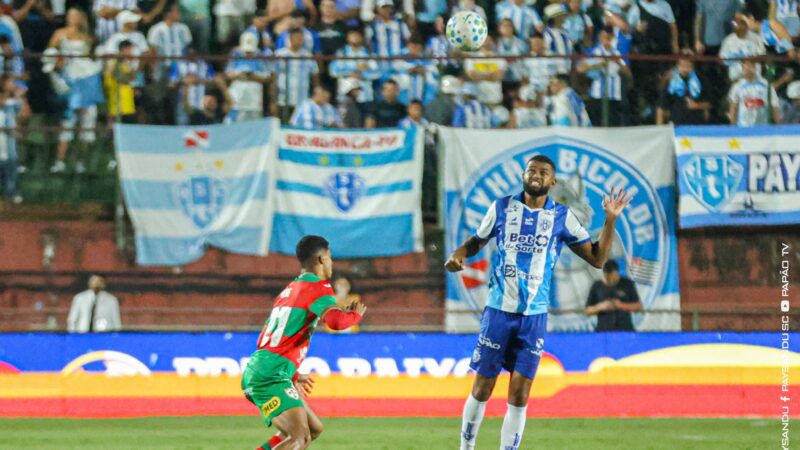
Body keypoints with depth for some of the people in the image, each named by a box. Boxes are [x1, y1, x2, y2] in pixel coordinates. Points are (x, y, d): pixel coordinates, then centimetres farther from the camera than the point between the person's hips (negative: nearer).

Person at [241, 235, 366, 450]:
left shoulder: (290, 289, 23)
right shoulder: (317, 286, -6)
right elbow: (336, 321, -25)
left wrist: (293, 377, 34)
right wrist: (356, 314, -3)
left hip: (256, 374, 10)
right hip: (270, 377, -10)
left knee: (313, 429, 17)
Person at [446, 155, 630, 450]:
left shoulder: (561, 216, 3)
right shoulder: (502, 208, 3)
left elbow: (597, 259, 5)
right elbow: (477, 241, 16)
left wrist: (610, 220, -5)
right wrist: (458, 255, -5)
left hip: (534, 316, 0)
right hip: (498, 311, 0)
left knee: (519, 397, -2)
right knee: (481, 390, 1)